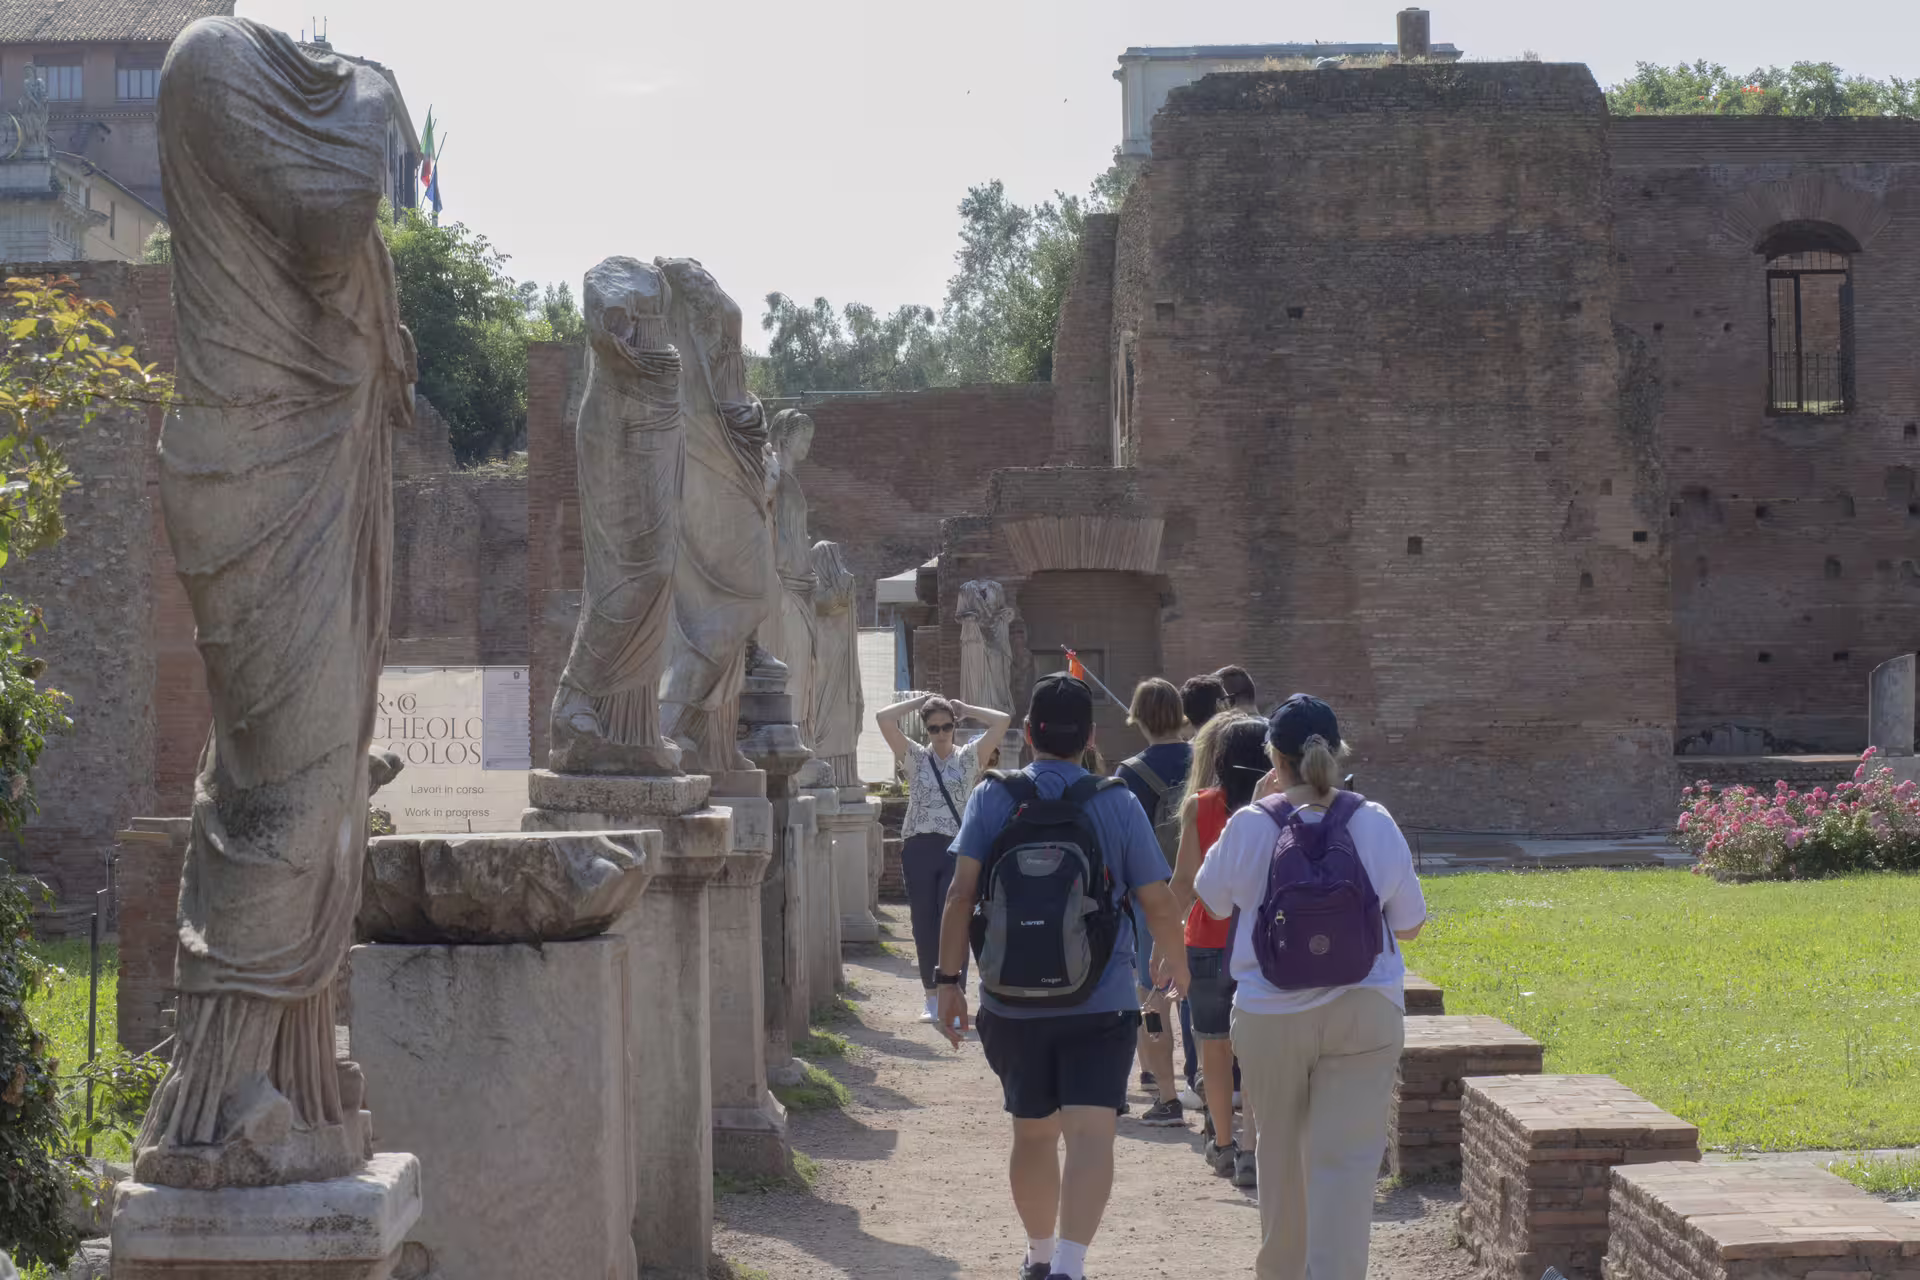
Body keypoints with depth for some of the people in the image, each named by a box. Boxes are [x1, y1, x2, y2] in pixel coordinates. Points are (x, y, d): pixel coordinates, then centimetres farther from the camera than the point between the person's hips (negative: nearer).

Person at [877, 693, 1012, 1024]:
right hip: (919, 848, 1)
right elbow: (883, 718, -3)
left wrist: (964, 709, 6)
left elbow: (1002, 720, -3)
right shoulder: (915, 758, 7)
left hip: (957, 848, -1)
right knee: (924, 926, 7)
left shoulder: (968, 757, 6)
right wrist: (920, 702, 5)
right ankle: (931, 997, 18)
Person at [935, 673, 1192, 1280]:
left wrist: (949, 979, -3)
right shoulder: (1119, 805, -3)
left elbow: (961, 894, -9)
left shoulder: (992, 799, -2)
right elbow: (1159, 905, -1)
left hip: (1012, 1002, 2)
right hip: (1101, 1002, -2)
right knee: (1090, 1135, -8)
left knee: (1032, 1134, 19)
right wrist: (1174, 958, 18)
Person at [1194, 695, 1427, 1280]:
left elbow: (1214, 901, 9)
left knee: (1281, 1151, 19)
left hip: (1269, 1016, 1)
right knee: (1346, 1161, -1)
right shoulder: (1375, 823, -6)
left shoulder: (1250, 826, -9)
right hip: (1363, 1012, -1)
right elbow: (1408, 925, 1)